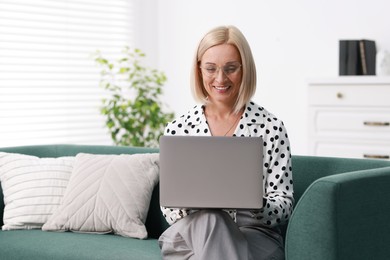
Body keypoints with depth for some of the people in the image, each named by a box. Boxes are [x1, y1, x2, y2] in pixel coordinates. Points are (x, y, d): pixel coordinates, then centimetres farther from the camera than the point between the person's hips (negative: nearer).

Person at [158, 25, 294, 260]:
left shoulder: (271, 128, -1)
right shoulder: (177, 129, 5)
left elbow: (284, 206, -2)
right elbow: (168, 209, 5)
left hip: (254, 236, -3)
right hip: (190, 233, 3)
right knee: (209, 220, -33)